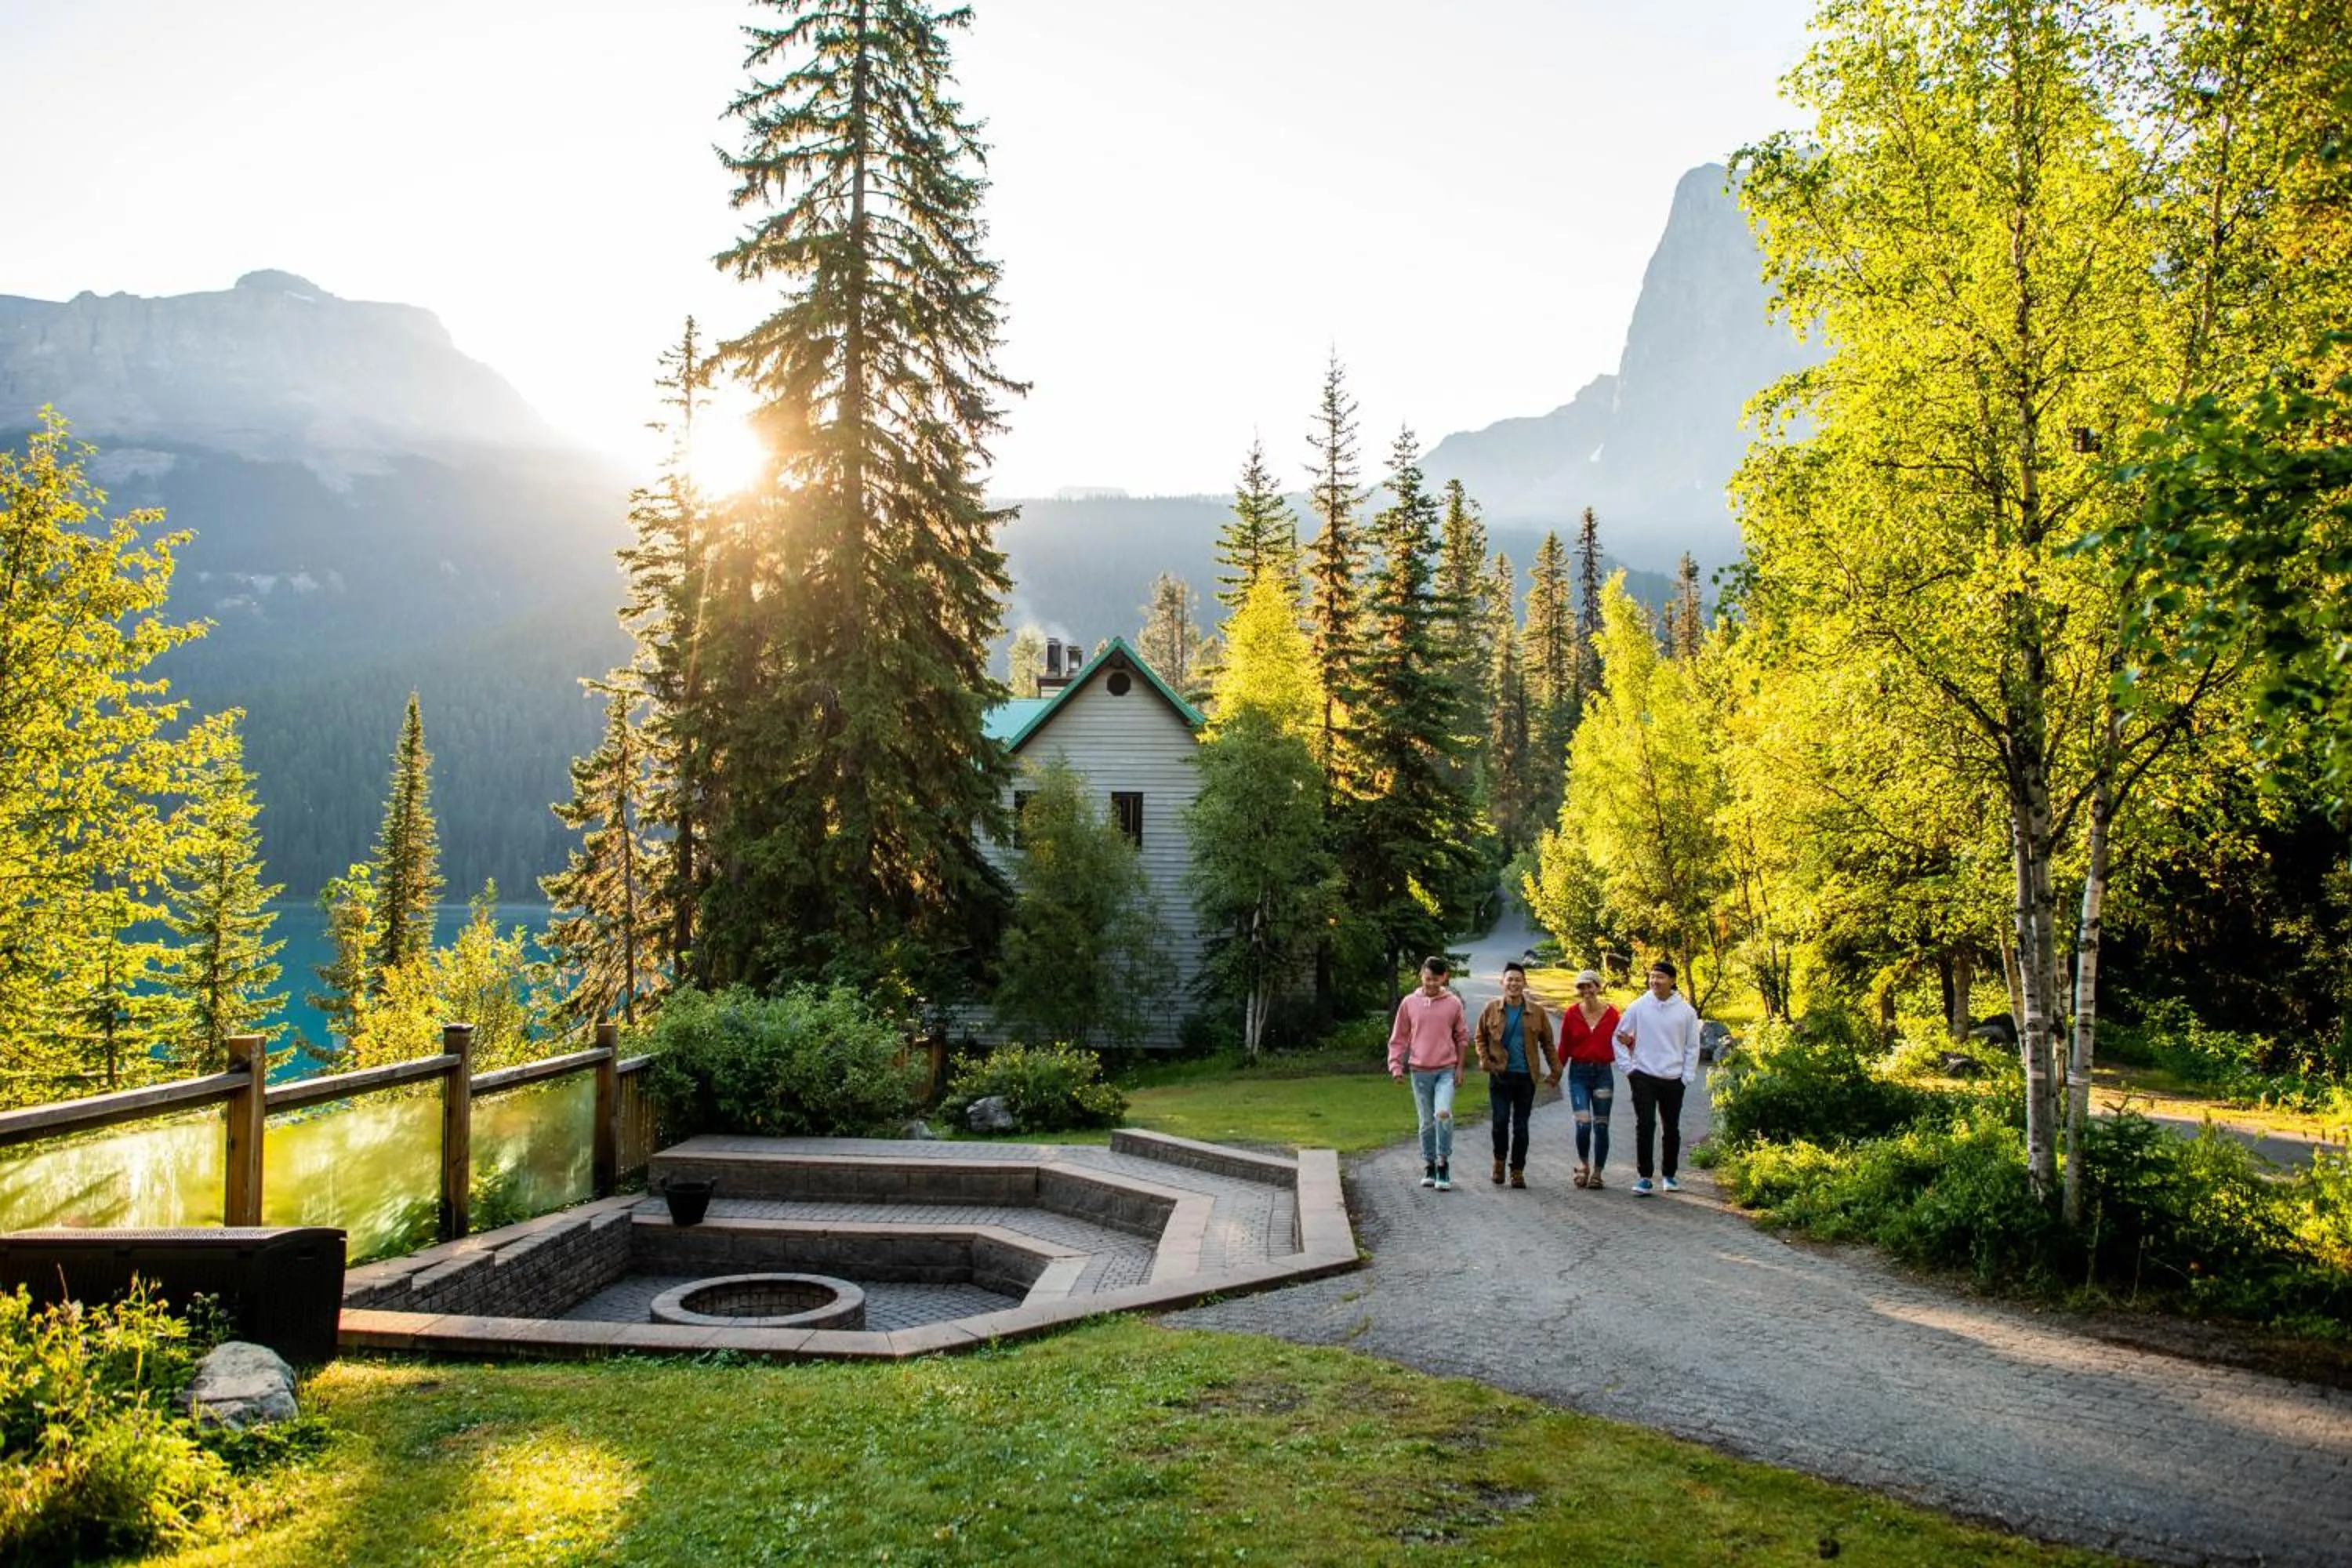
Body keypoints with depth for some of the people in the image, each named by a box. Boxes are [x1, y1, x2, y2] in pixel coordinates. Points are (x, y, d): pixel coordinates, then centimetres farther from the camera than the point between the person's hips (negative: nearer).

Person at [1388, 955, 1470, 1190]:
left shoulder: (1453, 1003, 1)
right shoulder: (1409, 1003, 3)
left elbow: (1462, 1037, 10)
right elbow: (1399, 1037, 9)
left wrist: (1460, 1067, 5)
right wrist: (1396, 1065, -1)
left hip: (1446, 1070, -1)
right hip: (1420, 1071, 2)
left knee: (1443, 1114, -20)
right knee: (1426, 1122, 8)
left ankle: (1443, 1163, -6)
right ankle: (1429, 1167, 20)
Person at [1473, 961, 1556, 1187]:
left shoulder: (1537, 1012, 3)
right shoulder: (1491, 1009, 3)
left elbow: (1547, 1042, 11)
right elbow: (1480, 1038, 12)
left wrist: (1555, 1069, 6)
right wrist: (1485, 1061, -2)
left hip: (1526, 1076, 1)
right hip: (1500, 1075, 0)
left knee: (1520, 1126, 5)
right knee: (1500, 1120, -9)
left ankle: (1517, 1171, 14)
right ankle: (1500, 1160, 16)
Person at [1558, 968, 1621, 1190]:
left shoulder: (1611, 1014, 2)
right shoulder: (1571, 1014, 1)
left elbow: (1616, 1044, 9)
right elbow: (1564, 1048, 5)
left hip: (1603, 1073, 1)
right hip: (1579, 1073, -1)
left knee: (1601, 1126, 3)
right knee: (1583, 1124, -11)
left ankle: (1597, 1174, 15)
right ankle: (1583, 1165, 15)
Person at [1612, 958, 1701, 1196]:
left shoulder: (1686, 1011, 0)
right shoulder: (1639, 1007, -2)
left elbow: (1692, 1047, 7)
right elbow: (1619, 1036, 5)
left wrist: (1687, 1077, 0)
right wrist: (1626, 1067, -2)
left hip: (1673, 1079, 1)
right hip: (1644, 1076, -1)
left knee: (1671, 1129, 11)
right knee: (1644, 1125, -8)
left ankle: (1669, 1175, 25)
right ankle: (1644, 1177, -3)